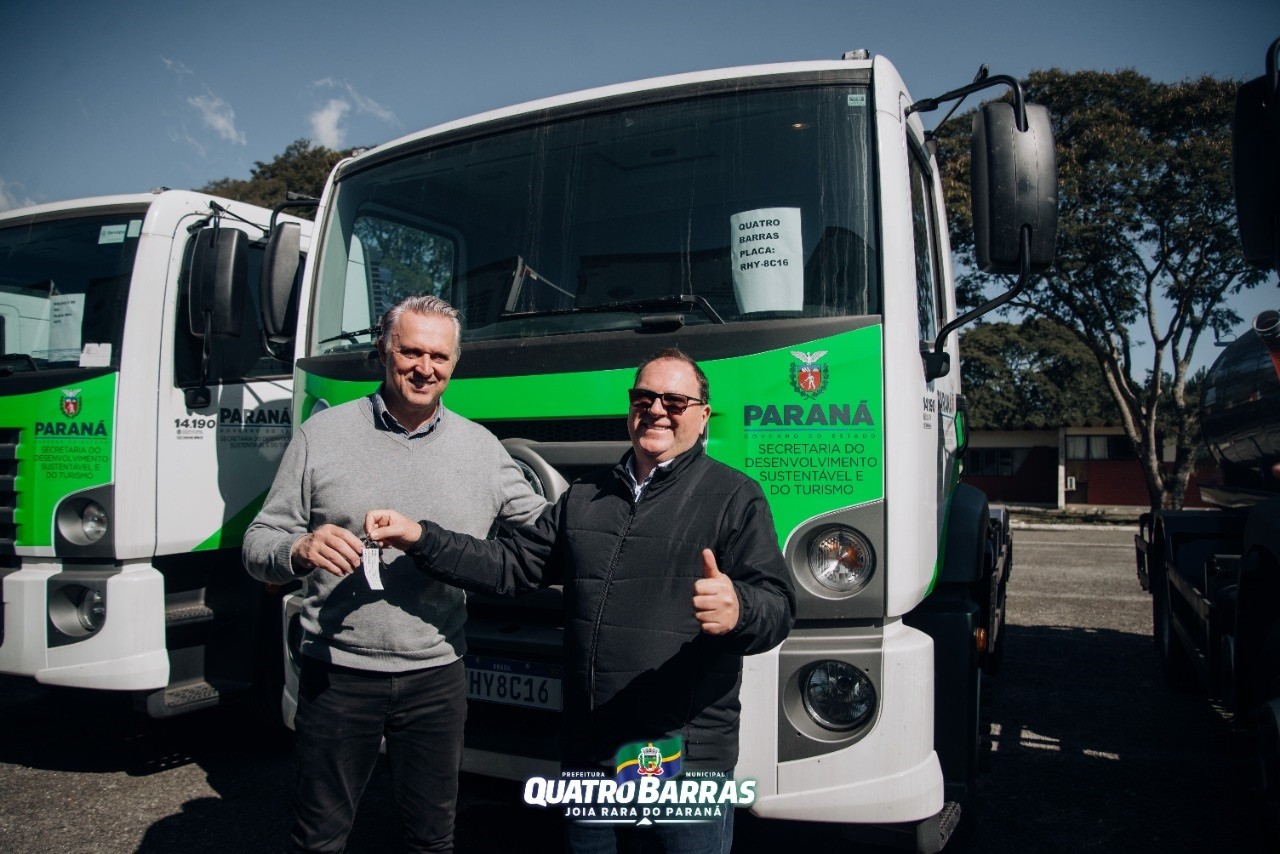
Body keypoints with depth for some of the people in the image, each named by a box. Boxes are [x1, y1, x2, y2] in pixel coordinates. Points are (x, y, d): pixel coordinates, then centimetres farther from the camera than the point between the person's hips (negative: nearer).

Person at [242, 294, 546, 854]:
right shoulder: (323, 434, -1)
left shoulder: (481, 447, 4)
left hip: (436, 677, 2)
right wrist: (298, 552, -23)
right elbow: (260, 541, -1)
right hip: (336, 674, -1)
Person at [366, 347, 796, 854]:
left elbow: (777, 606, -13)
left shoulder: (734, 497, -4)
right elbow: (509, 565, 12)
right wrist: (420, 539, 1)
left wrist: (738, 610, -37)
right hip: (587, 754, 5)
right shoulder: (583, 499, 14)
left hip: (689, 760, -5)